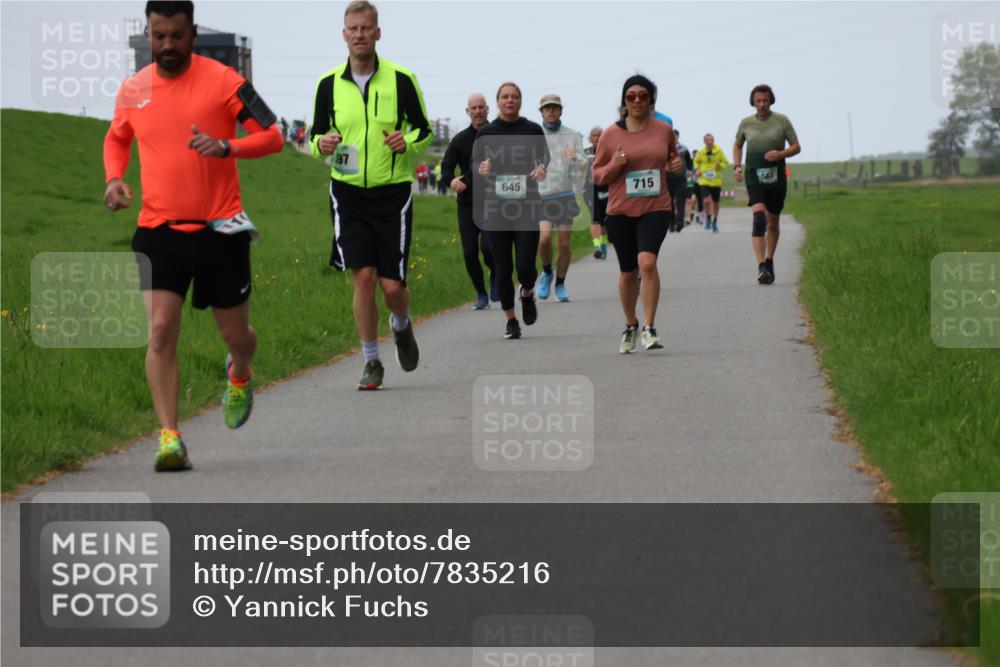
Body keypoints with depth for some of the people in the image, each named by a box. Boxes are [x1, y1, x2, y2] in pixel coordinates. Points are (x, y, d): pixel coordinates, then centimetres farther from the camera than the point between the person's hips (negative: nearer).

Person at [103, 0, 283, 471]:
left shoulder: (222, 80, -6)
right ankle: (169, 438, -13)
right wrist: (114, 178, 4)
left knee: (235, 335, 10)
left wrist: (226, 146, -24)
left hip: (220, 229, -2)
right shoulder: (132, 90, 5)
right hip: (158, 232, 2)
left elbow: (272, 136, -6)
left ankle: (239, 375, 47)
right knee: (160, 331, -15)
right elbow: (116, 139, 25)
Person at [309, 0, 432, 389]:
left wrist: (408, 142, -15)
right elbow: (316, 136, 12)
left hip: (393, 193, -1)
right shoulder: (328, 84, 2)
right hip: (348, 193, 1)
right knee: (363, 278, -9)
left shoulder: (401, 80, -3)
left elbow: (424, 129, 7)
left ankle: (401, 325, 33)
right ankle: (371, 363, 6)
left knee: (392, 285, -3)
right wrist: (321, 144, -12)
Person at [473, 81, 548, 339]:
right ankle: (511, 320, 16)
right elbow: (474, 163, 7)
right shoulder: (486, 132, 6)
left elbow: (545, 158, 3)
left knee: (525, 266, -9)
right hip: (495, 207, 1)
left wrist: (542, 169, -20)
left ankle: (527, 293, 27)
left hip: (527, 206, -1)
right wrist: (481, 168, -16)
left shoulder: (533, 130, 5)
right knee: (503, 267, 1)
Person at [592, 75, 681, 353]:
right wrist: (615, 165, -15)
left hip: (656, 208, -1)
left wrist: (678, 164, -1)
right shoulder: (610, 135, 0)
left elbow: (673, 157, 22)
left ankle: (649, 328, -17)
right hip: (620, 211, 1)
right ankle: (630, 326, 32)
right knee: (628, 272, 10)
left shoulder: (664, 130, 4)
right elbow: (597, 174, 5)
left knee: (647, 262, -22)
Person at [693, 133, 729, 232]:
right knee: (706, 201, -18)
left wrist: (720, 165, -17)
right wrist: (697, 169, -2)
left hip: (716, 181, 1)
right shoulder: (701, 153, -4)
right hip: (704, 181, -1)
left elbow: (726, 163, 4)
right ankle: (708, 219, 8)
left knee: (715, 203, 10)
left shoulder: (719, 152, -5)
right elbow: (696, 161, 15)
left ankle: (715, 222, 30)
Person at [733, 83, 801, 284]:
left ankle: (769, 261, 34)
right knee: (758, 217, -20)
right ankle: (761, 267, -28)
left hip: (776, 178, 1)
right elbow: (737, 145, 22)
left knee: (773, 223, 13)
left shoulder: (782, 121, 1)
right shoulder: (746, 123, 5)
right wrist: (737, 166, 6)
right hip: (754, 177, -1)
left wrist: (781, 154, -15)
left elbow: (796, 147, 4)